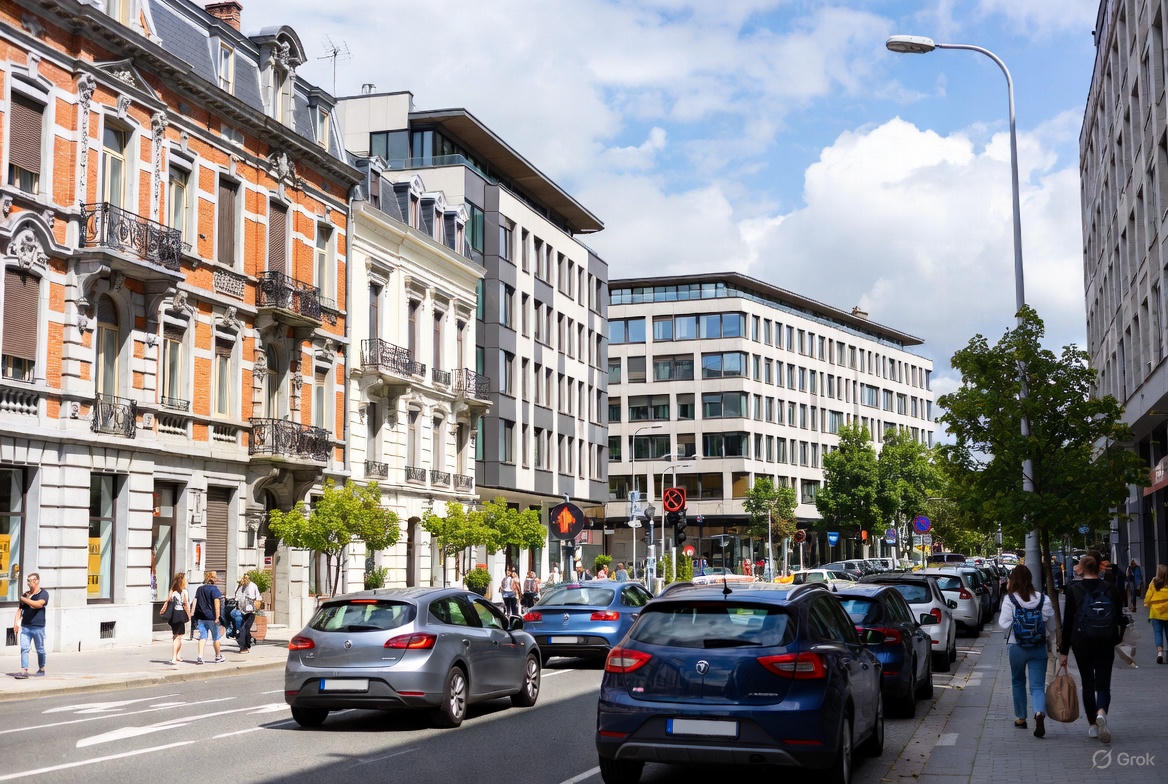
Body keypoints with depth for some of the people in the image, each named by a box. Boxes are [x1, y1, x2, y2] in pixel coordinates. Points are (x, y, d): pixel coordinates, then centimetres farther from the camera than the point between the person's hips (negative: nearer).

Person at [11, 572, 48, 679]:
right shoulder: (25, 594, 15)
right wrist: (16, 622, 4)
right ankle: (24, 671, -12)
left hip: (38, 626, -4)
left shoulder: (43, 593, -2)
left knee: (40, 649, 6)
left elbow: (38, 604, -20)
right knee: (24, 648, -8)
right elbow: (19, 609, 16)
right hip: (25, 626, 4)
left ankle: (41, 669, 21)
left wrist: (25, 599, -10)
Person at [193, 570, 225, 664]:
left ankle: (200, 657, -11)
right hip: (211, 617, -5)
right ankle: (218, 657, 22)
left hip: (201, 617, 5)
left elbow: (195, 602, 12)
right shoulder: (214, 589, -9)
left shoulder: (199, 589, 10)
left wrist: (195, 617, 17)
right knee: (216, 638, 10)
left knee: (202, 637, 3)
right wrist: (217, 617, -16)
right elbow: (216, 603, -15)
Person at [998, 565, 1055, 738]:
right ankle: (1040, 713, -25)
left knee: (1018, 682, 19)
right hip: (1039, 647, 1)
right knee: (1037, 685, 1)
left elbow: (1004, 624, -11)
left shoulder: (1009, 599, -11)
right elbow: (1050, 619, -2)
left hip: (1016, 647, -1)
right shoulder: (1043, 599, -4)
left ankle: (1021, 718, 27)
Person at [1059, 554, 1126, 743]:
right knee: (1103, 685, 3)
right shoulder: (1111, 589, -1)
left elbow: (1067, 622, -5)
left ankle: (1093, 725, 14)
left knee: (1088, 685, 12)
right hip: (1106, 644, 1)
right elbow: (1120, 619, 4)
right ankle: (1101, 712, -26)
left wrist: (1063, 651, -1)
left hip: (1082, 644, -1)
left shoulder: (1074, 589, -6)